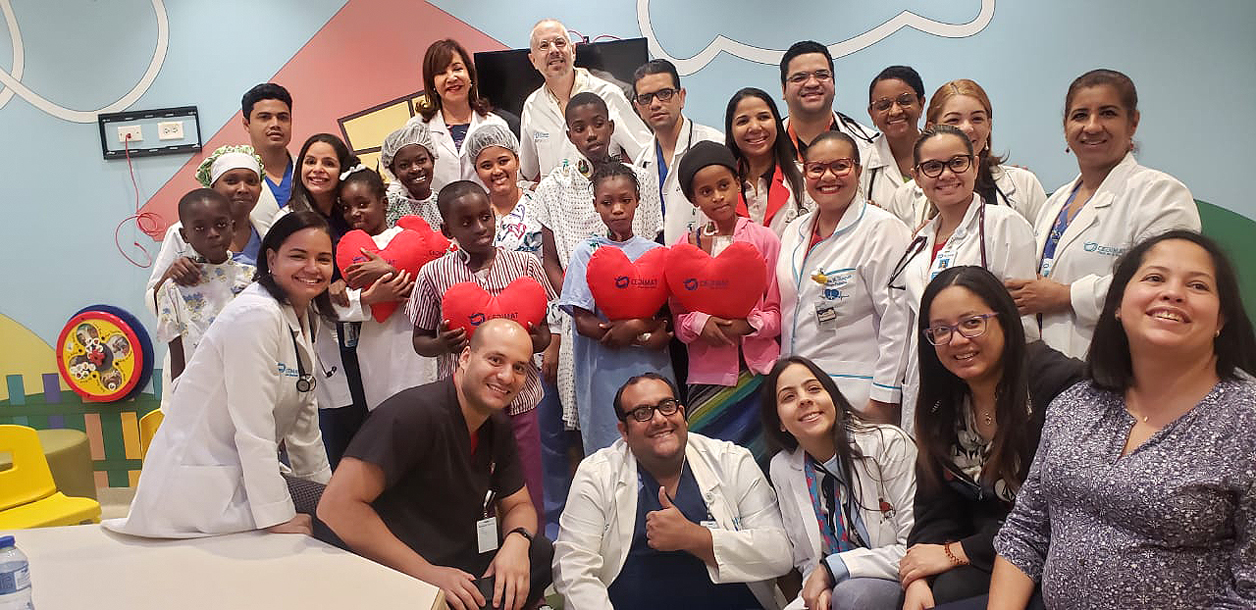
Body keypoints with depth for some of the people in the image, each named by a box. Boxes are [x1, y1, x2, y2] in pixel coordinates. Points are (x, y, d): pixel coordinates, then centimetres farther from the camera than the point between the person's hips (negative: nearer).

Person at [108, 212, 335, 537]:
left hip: (241, 478, 9)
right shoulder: (255, 315, -22)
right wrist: (277, 516, -21)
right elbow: (253, 426, -24)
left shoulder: (306, 315, 7)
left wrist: (325, 485, 15)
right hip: (196, 485, -9)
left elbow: (303, 412, 13)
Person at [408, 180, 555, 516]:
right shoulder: (433, 274, -2)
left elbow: (544, 334, 6)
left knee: (527, 501, 10)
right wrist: (441, 345, -16)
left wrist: (535, 339, -17)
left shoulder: (525, 264, 0)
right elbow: (419, 340, 6)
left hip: (518, 399, 1)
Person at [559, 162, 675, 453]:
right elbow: (583, 322, -8)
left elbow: (669, 317, 4)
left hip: (652, 368, 2)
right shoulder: (586, 253, -1)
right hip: (605, 371, -2)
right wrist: (645, 338, -14)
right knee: (606, 449, 4)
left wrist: (635, 326, -16)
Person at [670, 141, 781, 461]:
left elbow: (779, 312, 2)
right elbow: (677, 315, 6)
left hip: (758, 372, -1)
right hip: (707, 374, 1)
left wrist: (748, 324, -15)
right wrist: (700, 323, -13)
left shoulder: (763, 239, 2)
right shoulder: (684, 246, 7)